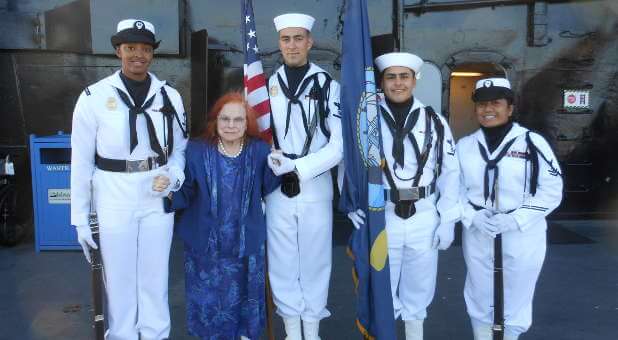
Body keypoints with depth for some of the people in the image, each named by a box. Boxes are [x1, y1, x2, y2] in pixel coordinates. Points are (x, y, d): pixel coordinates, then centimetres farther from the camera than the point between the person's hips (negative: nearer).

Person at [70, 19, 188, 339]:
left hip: (157, 198, 2)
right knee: (119, 279, 10)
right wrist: (80, 218, -3)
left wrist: (171, 176, -11)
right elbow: (81, 161, -4)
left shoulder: (169, 96, 1)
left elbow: (180, 148, 10)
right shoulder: (94, 96, -7)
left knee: (155, 277, 14)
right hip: (114, 201, -2)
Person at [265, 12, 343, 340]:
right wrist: (277, 166, -6)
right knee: (282, 261, 9)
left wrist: (298, 169, -14)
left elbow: (338, 145, -7)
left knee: (315, 259, 7)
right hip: (277, 188, 2)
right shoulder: (266, 85, 6)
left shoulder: (328, 85, -2)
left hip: (316, 187, -2)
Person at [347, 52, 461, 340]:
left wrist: (447, 220, 0)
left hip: (424, 218, 2)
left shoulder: (434, 122, 2)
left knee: (419, 283, 16)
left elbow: (450, 172, 4)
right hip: (381, 216, -1)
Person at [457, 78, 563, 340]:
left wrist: (515, 219, -18)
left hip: (522, 236, -2)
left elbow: (552, 191, -8)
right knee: (479, 298, 15)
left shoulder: (532, 142, -8)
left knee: (515, 301, 11)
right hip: (477, 235, 3)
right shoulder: (465, 146, 3)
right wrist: (473, 216, -13)